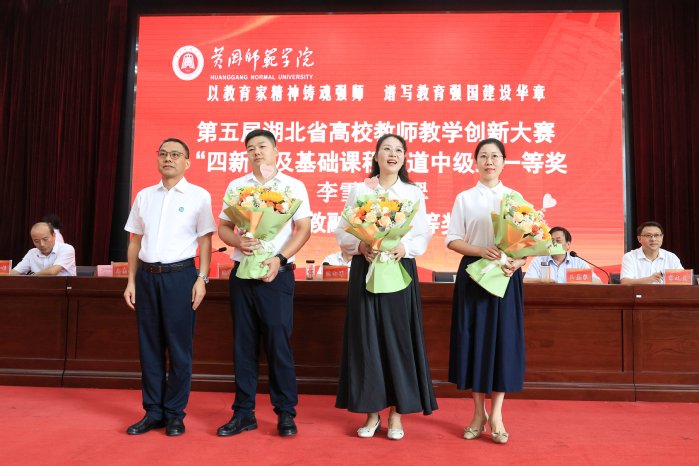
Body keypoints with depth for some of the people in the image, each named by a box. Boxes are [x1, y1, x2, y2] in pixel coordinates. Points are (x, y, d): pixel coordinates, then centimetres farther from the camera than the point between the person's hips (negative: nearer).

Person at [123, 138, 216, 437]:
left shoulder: (198, 196, 0)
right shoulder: (144, 196, 12)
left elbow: (205, 241, -2)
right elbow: (135, 241, 13)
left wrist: (202, 279, -10)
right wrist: (131, 281, 9)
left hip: (179, 275, -4)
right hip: (147, 275, 4)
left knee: (179, 347, 2)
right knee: (149, 346, 9)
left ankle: (174, 414, 15)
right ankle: (153, 412, 21)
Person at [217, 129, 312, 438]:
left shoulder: (293, 186, 3)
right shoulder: (236, 186, 11)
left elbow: (304, 229, -3)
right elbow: (223, 227, 11)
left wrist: (279, 259, -15)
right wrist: (238, 242, -11)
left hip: (277, 273, -3)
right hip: (241, 273, 3)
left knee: (279, 343, -1)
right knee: (243, 344, 8)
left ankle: (286, 414, 12)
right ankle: (243, 413, 19)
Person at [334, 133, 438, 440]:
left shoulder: (414, 193, 8)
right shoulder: (358, 190, 8)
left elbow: (423, 237, 3)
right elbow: (343, 233, 4)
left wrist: (404, 247, -16)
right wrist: (361, 246, -15)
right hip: (365, 271, 0)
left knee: (399, 340, 1)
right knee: (366, 340, 2)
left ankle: (396, 413, 14)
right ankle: (372, 412, 15)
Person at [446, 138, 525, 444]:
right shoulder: (464, 198, 6)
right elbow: (452, 240, 1)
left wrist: (517, 262, -14)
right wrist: (480, 250, -17)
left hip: (507, 275, 1)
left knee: (504, 339, 0)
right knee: (474, 339, 2)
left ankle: (496, 414, 11)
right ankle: (479, 412, 15)